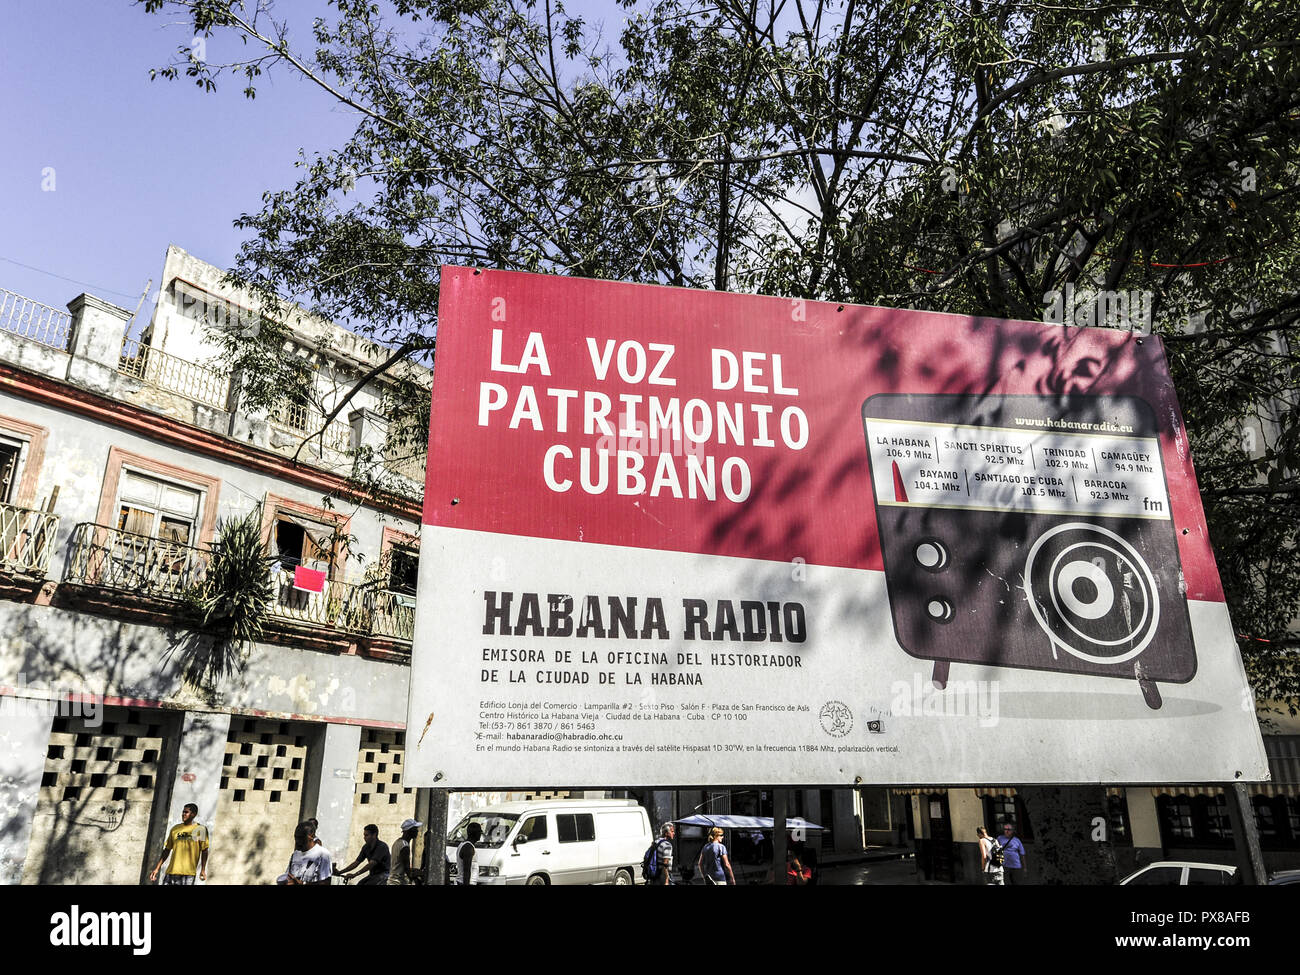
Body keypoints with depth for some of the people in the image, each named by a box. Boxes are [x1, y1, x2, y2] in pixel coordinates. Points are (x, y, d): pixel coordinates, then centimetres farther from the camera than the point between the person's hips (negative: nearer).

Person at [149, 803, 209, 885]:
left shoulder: (200, 829, 1)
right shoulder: (175, 829, 13)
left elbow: (204, 850, 1)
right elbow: (167, 850, 18)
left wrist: (203, 870, -5)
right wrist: (157, 868, 14)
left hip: (188, 873, -4)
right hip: (171, 871, 4)